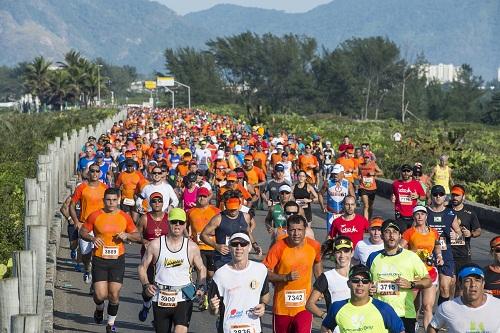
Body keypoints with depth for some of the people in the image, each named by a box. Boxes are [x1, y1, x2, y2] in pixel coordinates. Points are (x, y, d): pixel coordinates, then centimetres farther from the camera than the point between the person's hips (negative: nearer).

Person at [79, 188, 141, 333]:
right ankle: (99, 309, 30)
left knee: (114, 294, 0)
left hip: (117, 260, 1)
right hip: (99, 260, -1)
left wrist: (127, 235, -11)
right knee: (100, 295, -7)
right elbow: (82, 231, 7)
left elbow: (137, 236, 10)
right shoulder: (95, 216, -3)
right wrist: (92, 238, -13)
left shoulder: (125, 217, 2)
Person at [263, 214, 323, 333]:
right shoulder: (279, 247, -15)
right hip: (282, 304, -1)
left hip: (304, 305, 1)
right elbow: (265, 273, -14)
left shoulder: (314, 246, -6)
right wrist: (286, 277, -26)